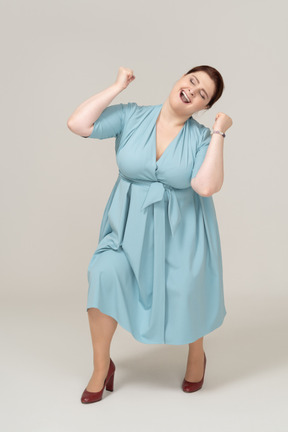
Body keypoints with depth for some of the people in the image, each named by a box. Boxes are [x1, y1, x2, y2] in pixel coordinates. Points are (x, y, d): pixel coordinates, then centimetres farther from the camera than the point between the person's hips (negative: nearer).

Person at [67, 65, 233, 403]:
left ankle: (196, 355, 38)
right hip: (131, 223, 0)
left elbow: (206, 186, -23)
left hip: (182, 228, 0)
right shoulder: (131, 116, -4)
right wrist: (118, 86, -9)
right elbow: (78, 124, -15)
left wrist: (219, 133, -18)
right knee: (106, 273, -21)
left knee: (187, 292, 0)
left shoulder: (201, 137, -7)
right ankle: (102, 367, 0)